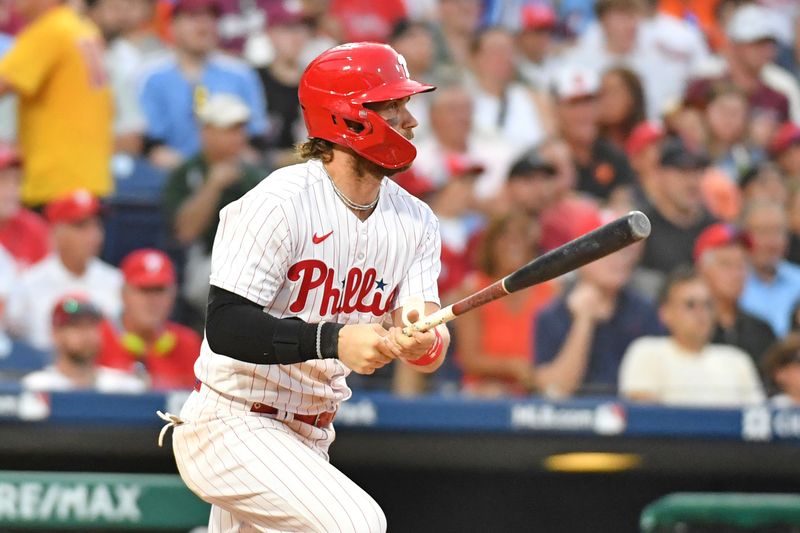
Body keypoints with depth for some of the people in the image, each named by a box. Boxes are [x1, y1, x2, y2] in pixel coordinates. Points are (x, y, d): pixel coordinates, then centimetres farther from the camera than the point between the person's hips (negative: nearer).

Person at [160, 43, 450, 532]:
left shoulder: (415, 221, 3)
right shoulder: (277, 204, -19)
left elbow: (431, 356, -5)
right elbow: (226, 327, -26)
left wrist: (424, 340, -29)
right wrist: (332, 340, -37)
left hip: (309, 438, 8)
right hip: (230, 428, -8)